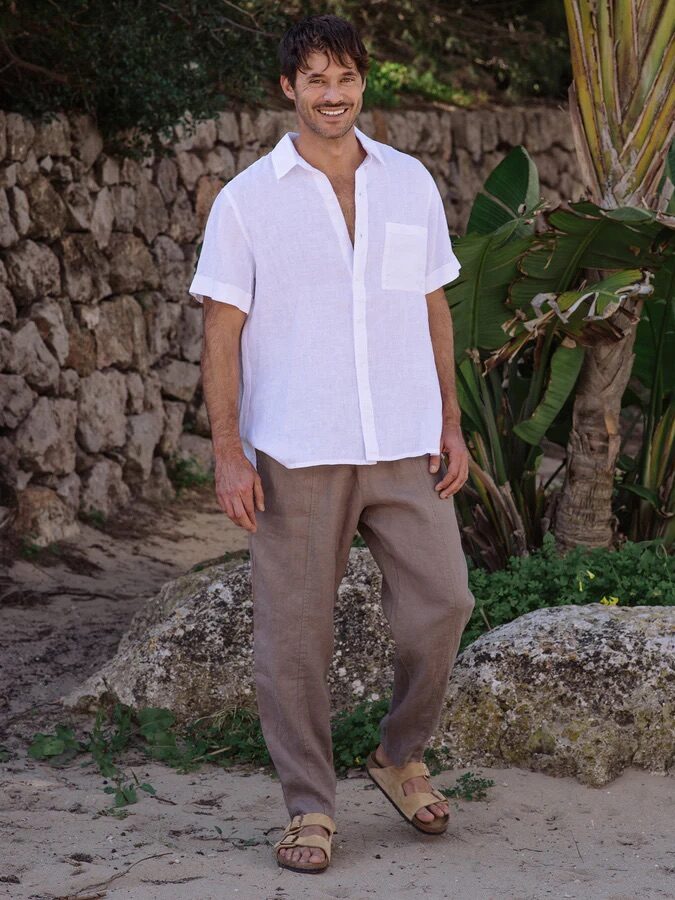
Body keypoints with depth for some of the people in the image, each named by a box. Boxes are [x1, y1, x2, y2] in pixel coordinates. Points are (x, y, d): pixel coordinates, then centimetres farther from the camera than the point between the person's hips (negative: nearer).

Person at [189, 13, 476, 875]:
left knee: (440, 604, -1)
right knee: (294, 634, 1)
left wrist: (451, 424, 9)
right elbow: (221, 333, -2)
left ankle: (401, 756, 24)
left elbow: (433, 309, 14)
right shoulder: (246, 200, -1)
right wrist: (228, 453, -9)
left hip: (406, 446, 3)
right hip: (297, 452, -3)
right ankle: (309, 807, 14)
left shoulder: (410, 184, 8)